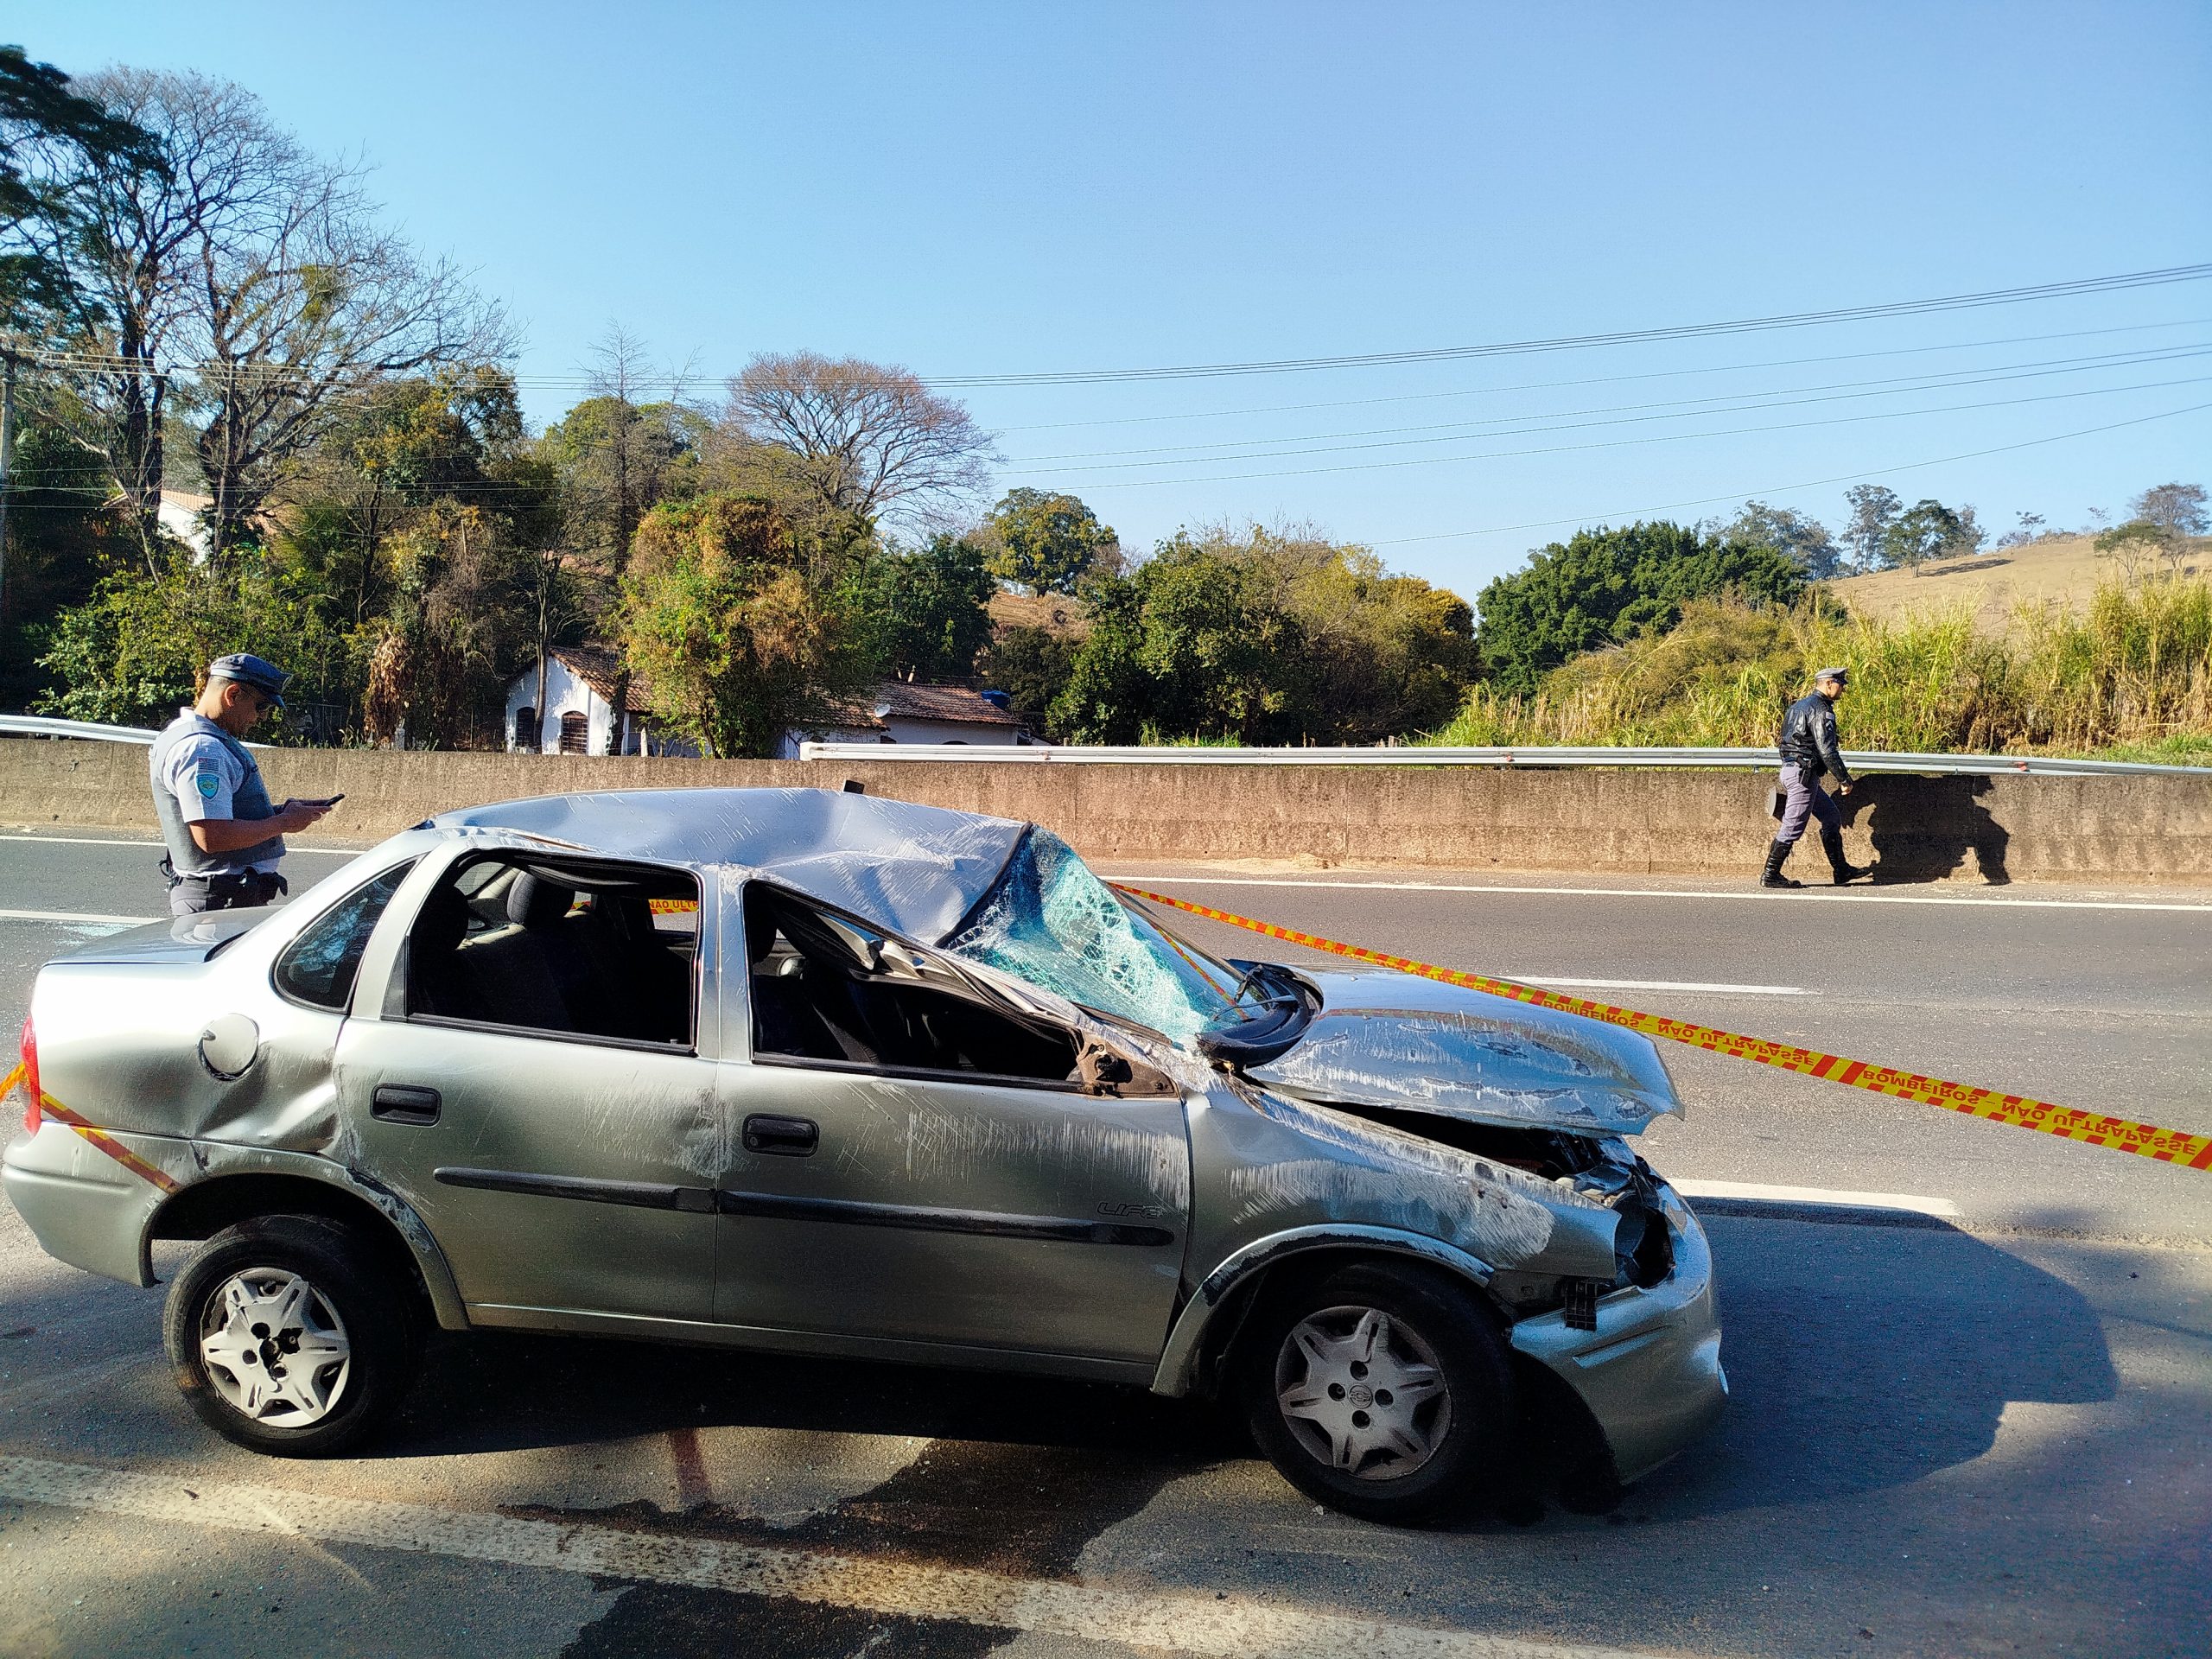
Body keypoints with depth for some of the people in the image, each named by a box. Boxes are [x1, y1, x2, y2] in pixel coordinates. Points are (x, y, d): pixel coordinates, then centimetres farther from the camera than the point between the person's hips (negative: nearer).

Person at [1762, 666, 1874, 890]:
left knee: (1832, 818, 16)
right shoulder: (1820, 709, -13)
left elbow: (1786, 740, 23)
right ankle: (1770, 876, -2)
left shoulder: (1800, 705, 18)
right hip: (1803, 773, -11)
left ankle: (1842, 871, 20)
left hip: (1790, 769, 11)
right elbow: (1827, 749, -20)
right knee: (1793, 827, -6)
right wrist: (1844, 779, -13)